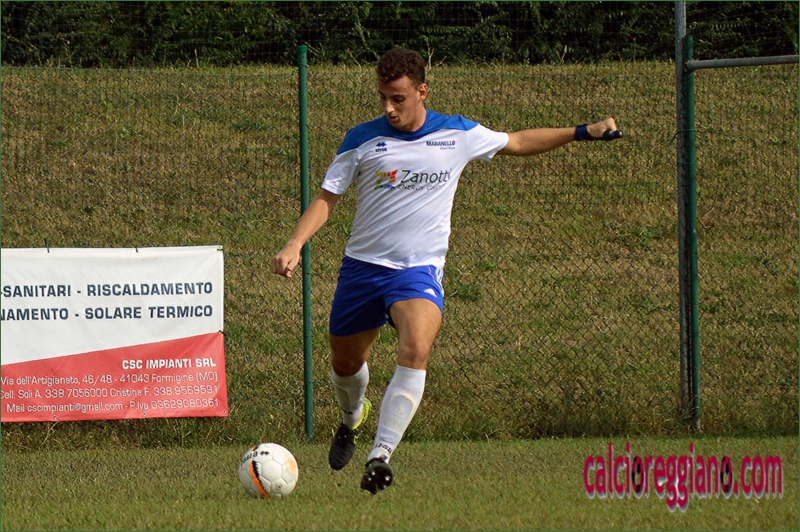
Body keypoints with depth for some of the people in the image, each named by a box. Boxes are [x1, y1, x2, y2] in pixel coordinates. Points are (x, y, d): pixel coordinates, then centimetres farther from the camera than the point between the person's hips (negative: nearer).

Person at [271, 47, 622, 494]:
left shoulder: (458, 135, 0)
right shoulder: (362, 140, -3)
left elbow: (518, 142, 16)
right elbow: (327, 198, 1)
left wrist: (583, 133, 13)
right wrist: (295, 245, -15)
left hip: (420, 270, -2)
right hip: (362, 266, 2)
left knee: (416, 351, -28)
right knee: (345, 364, 13)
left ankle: (380, 457, -31)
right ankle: (353, 419, 50)